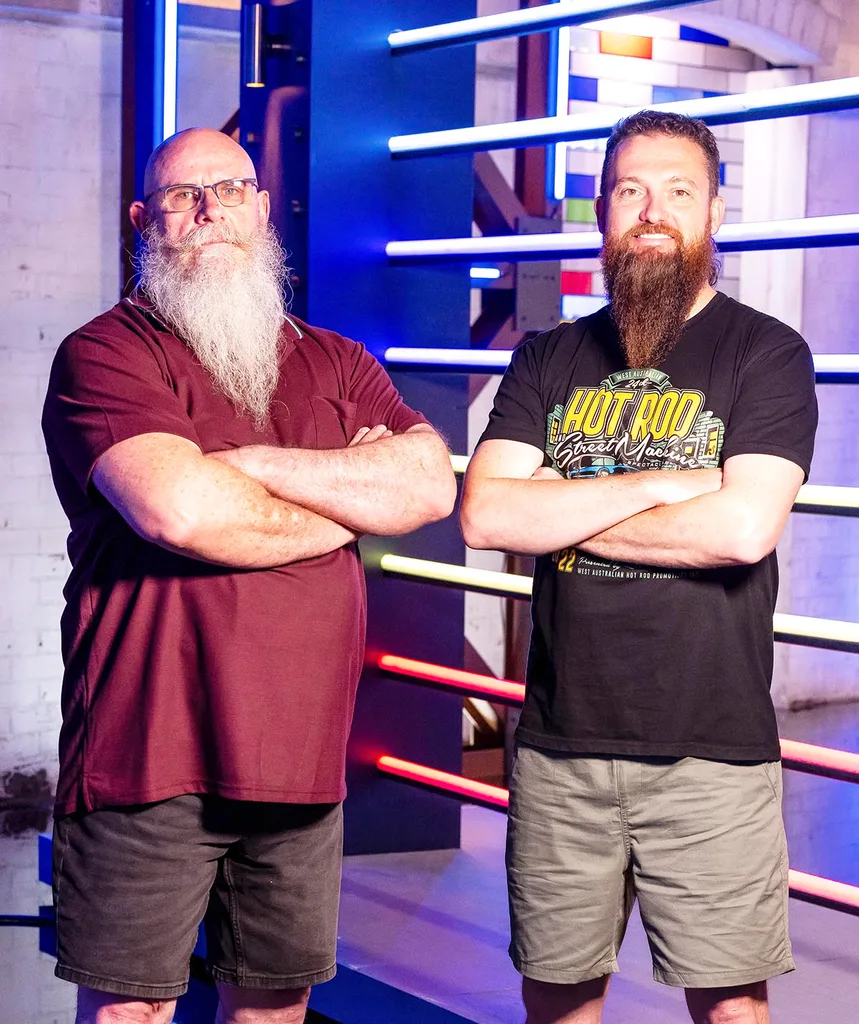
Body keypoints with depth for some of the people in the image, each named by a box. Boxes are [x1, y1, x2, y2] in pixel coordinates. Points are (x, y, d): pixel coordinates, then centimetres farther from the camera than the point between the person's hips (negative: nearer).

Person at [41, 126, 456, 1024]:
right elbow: (179, 510, -21)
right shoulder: (104, 355, -4)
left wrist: (251, 462, -12)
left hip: (300, 759, 5)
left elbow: (430, 483, -2)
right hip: (149, 757, -5)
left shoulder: (336, 365, 15)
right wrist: (348, 507, -5)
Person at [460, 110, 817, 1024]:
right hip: (558, 743, 3)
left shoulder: (766, 353, -1)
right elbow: (484, 515, -5)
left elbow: (744, 527, -17)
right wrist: (660, 484, -11)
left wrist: (562, 513, -8)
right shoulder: (549, 360, 10)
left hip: (712, 750, -3)